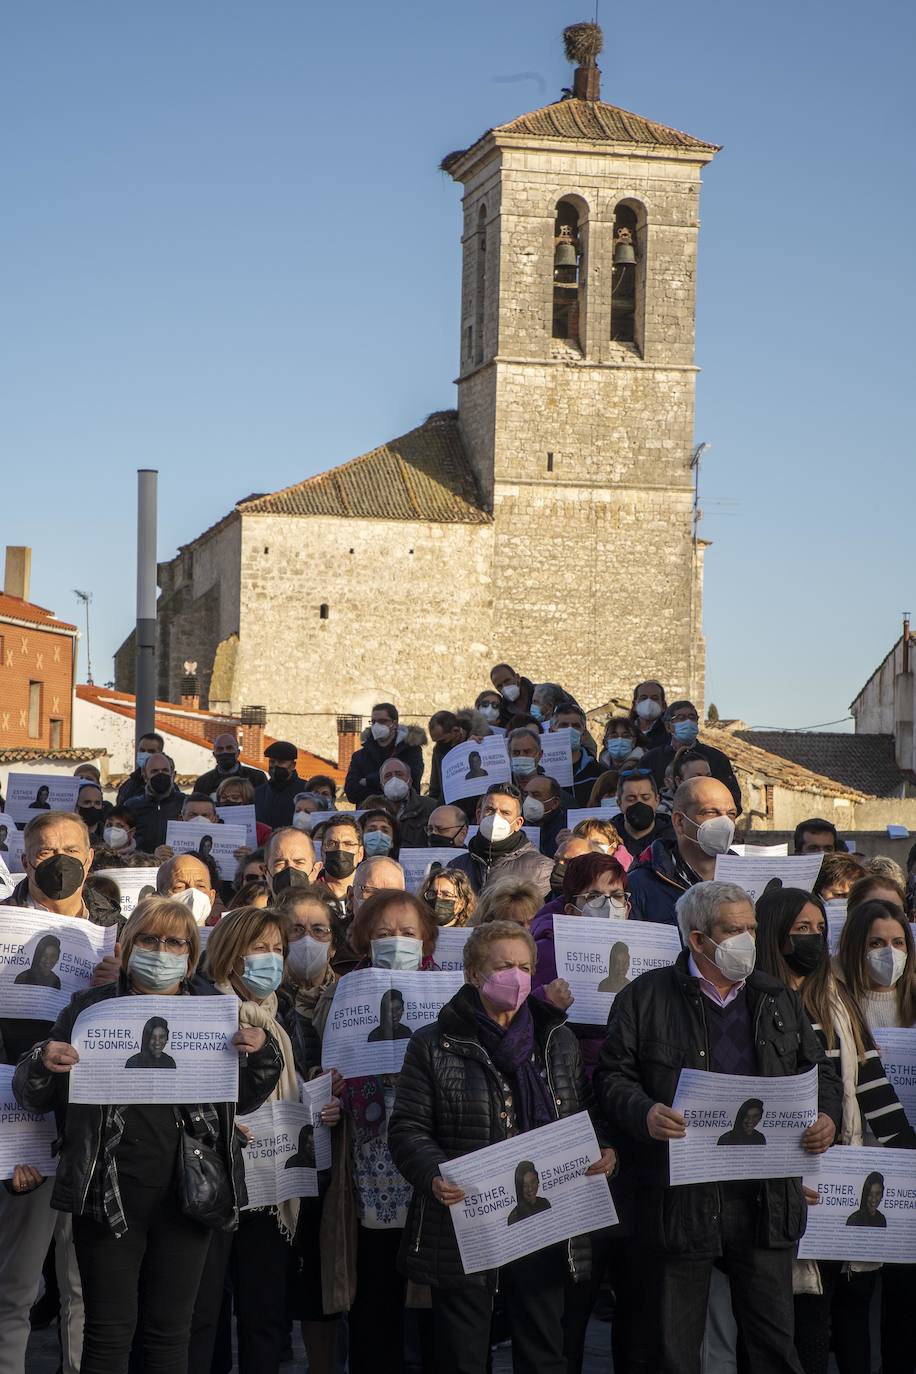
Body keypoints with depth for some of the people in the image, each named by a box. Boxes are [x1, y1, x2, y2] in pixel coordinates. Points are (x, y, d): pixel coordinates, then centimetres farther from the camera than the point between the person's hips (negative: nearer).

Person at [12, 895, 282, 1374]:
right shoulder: (91, 1008, 4)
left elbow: (244, 1100, 13)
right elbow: (34, 1097, 6)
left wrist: (261, 1053, -6)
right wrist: (44, 1064, -17)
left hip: (185, 1192, 2)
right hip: (110, 1193, -2)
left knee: (170, 1333, 8)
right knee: (109, 1333, 1)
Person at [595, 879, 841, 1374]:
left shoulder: (779, 1000, 15)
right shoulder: (645, 997, 3)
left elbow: (818, 1069, 21)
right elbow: (613, 1075, 0)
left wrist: (827, 1116, 0)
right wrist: (644, 1114, -19)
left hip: (766, 1198, 3)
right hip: (681, 1198, -3)